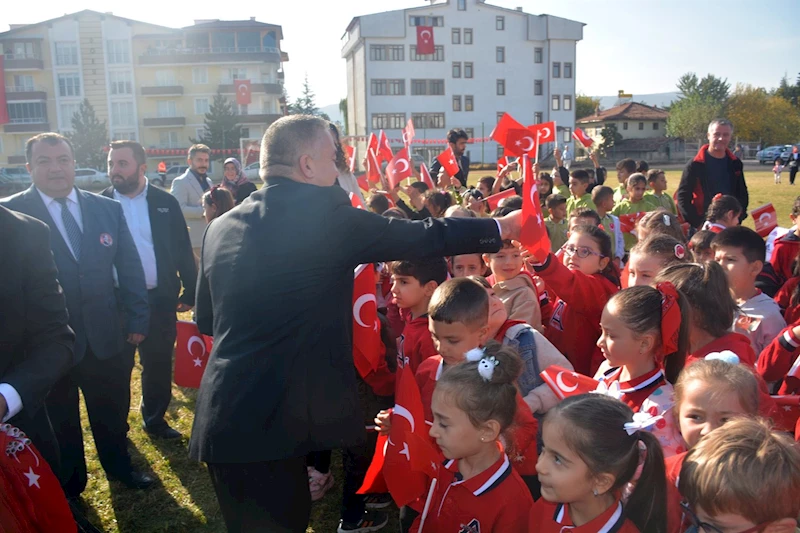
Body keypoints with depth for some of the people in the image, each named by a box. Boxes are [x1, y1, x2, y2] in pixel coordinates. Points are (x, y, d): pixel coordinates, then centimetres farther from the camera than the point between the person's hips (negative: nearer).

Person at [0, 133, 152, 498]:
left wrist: (138, 319, 1)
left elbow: (130, 269, 3)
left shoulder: (108, 209, 1)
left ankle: (119, 467, 46)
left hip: (107, 338, 3)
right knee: (60, 425, 18)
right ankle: (68, 489, 41)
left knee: (113, 414, 21)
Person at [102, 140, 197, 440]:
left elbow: (183, 250, 3)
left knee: (159, 366, 12)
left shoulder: (165, 202, 1)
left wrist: (190, 291, 1)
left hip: (159, 299, 1)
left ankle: (155, 421, 32)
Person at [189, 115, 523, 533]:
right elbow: (420, 237, -3)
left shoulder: (221, 227, 7)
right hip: (278, 420, -7)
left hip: (222, 420, 7)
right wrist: (501, 228, 11)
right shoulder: (325, 215, -12)